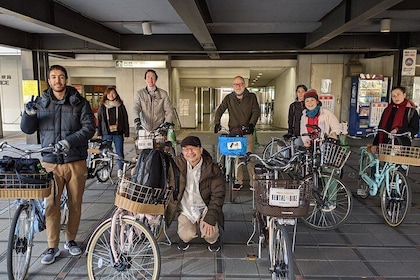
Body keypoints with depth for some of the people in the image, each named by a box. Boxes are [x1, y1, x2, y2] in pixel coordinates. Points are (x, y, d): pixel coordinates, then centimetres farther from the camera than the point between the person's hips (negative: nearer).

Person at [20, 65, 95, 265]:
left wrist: (69, 141, -22)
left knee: (75, 205, 10)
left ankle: (70, 240, 30)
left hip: (75, 162, -1)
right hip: (50, 162, 1)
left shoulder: (79, 103, -1)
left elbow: (89, 128, -8)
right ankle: (53, 247, 19)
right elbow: (27, 129, 8)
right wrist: (29, 114, -12)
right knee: (51, 205, 2)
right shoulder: (40, 103, 5)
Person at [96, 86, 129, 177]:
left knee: (120, 152, 3)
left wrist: (126, 133, -1)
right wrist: (99, 134, 2)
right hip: (106, 133, 1)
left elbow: (125, 120, 4)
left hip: (118, 133, -1)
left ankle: (120, 170, 14)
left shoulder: (120, 106, 4)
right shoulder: (102, 106, 7)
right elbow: (99, 120, 8)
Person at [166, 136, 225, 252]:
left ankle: (213, 239, 18)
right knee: (187, 235, -18)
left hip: (204, 207, -1)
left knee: (208, 232, -22)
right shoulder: (177, 164, -9)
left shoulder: (213, 169, -13)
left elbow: (217, 196, -11)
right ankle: (184, 237, 22)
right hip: (185, 208, 1)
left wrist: (210, 218, -20)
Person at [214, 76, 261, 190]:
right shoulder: (229, 98, 12)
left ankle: (253, 181, 1)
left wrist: (251, 124, -16)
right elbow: (220, 110, 6)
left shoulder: (251, 97, 9)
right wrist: (217, 123, -11)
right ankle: (239, 181, 12)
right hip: (233, 132, 2)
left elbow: (256, 111, 0)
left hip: (247, 132, -2)